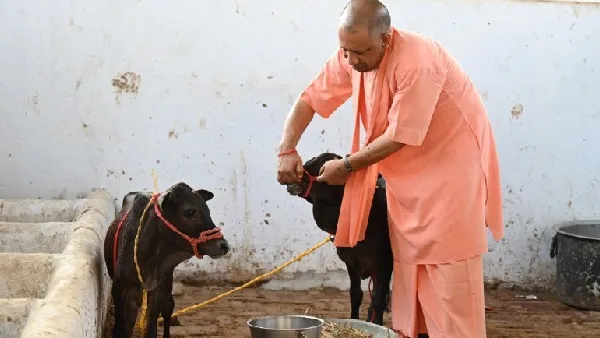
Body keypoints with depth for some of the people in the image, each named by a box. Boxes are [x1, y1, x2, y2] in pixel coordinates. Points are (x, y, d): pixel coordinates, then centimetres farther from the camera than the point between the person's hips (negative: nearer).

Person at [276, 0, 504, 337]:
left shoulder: (417, 62, -30)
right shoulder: (352, 55, -7)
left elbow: (400, 136, -25)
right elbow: (310, 99, 2)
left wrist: (346, 166, -15)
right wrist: (287, 150, -10)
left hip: (453, 164, -7)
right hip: (408, 171, 7)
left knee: (448, 268, -10)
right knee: (408, 264, 9)